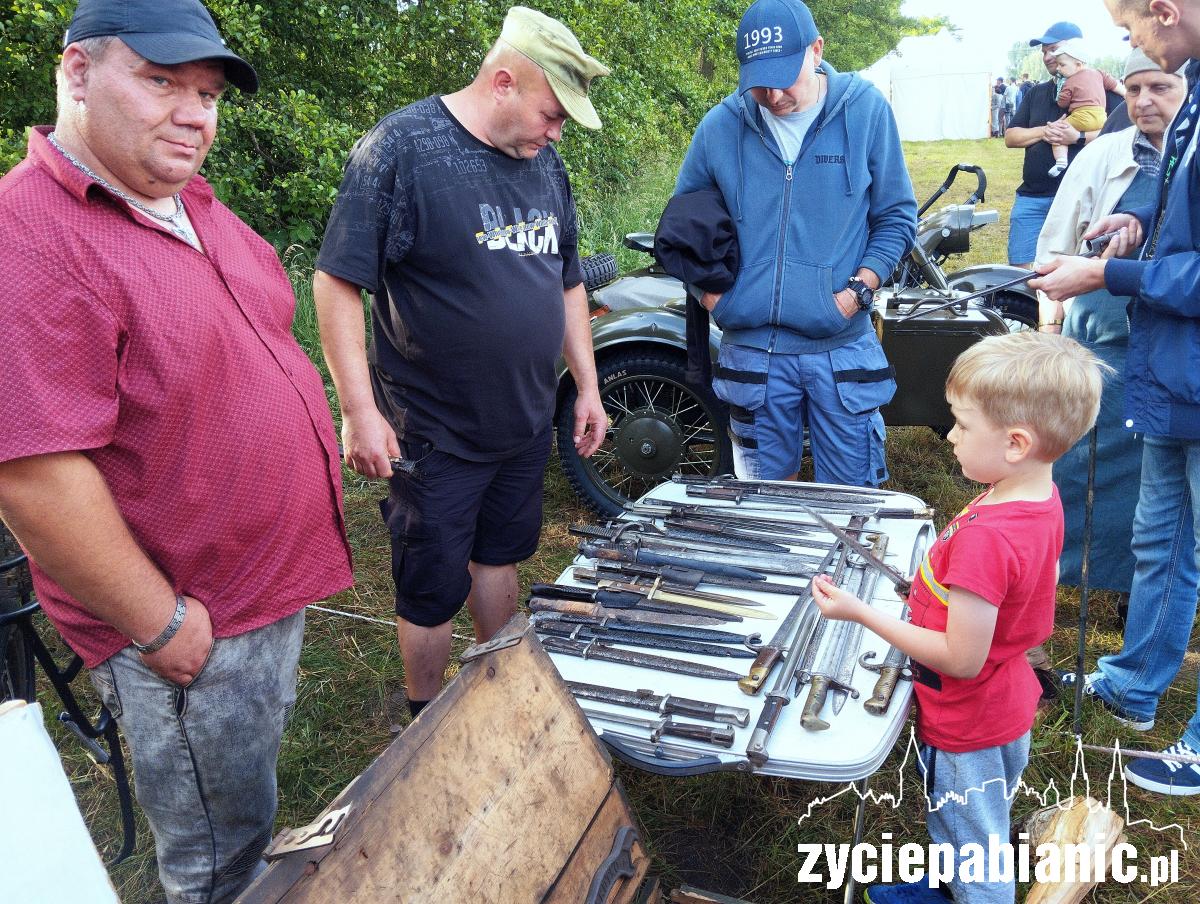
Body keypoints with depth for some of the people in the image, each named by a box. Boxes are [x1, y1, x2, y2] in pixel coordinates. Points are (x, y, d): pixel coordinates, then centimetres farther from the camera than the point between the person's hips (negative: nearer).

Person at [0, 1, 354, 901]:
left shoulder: (195, 204, 5)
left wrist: (326, 446, 15)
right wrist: (160, 624, -20)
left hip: (275, 578, 9)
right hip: (192, 629, -8)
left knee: (255, 785, 30)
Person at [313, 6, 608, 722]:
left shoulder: (545, 163, 7)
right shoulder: (400, 148, -15)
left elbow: (568, 282, 15)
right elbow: (337, 281, -16)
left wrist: (589, 387, 14)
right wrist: (359, 409, -20)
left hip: (527, 422, 6)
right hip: (433, 436, -6)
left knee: (500, 555, 21)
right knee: (433, 589, 7)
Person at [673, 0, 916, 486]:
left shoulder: (865, 108, -3)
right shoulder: (720, 125, 0)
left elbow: (896, 216, 3)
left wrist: (857, 290, -9)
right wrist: (708, 291, 2)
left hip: (842, 343, -1)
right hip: (752, 348, 2)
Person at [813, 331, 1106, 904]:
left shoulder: (984, 536, -37)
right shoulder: (1043, 498, -9)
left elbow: (962, 659, -32)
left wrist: (859, 613, -29)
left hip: (966, 726, -9)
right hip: (1010, 702, 9)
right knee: (982, 830, 33)